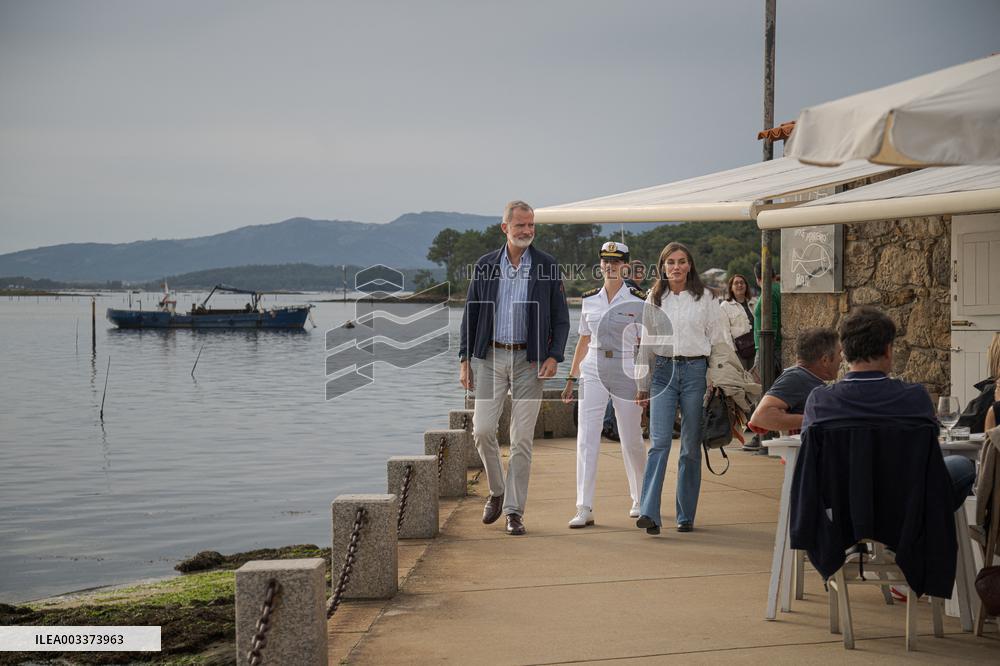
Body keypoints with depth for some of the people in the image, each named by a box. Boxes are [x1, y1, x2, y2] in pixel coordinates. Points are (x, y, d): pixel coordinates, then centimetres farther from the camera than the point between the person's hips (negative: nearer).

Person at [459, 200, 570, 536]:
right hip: (490, 357, 1)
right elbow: (470, 315, 10)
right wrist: (464, 359, 3)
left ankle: (514, 511, 7)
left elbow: (561, 319, 5)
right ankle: (497, 491, 18)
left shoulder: (548, 267, 3)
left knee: (522, 439, -1)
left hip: (529, 361, -1)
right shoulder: (485, 265, 6)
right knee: (482, 430, -6)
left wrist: (554, 356, -9)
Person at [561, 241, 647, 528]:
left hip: (626, 374, -2)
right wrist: (571, 379, 13)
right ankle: (584, 509, -8)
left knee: (631, 441, 8)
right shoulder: (589, 299, 8)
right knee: (586, 440, -8)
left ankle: (640, 500, 30)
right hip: (593, 373, 2)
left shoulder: (638, 300, -2)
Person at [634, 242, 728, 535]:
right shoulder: (654, 299, 10)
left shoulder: (704, 298, 5)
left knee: (691, 445, 3)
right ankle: (649, 513, -18)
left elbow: (718, 341, 7)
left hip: (696, 371, -1)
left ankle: (686, 515, 12)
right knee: (659, 441, -12)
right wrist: (642, 384, 13)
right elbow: (646, 343, 14)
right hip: (663, 371, 1)